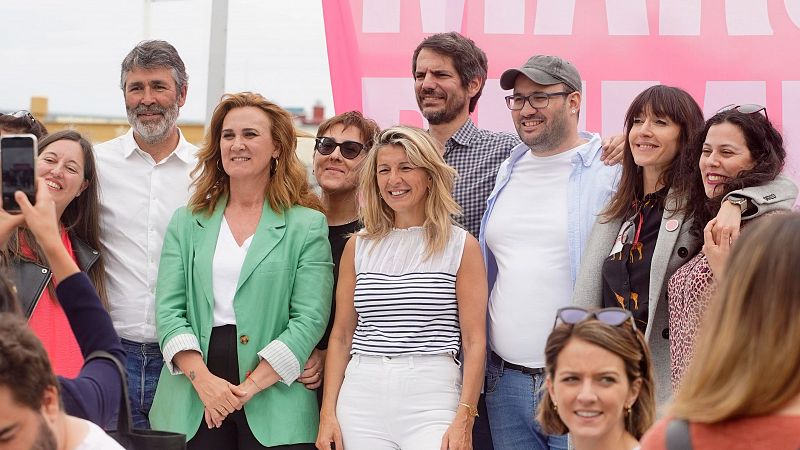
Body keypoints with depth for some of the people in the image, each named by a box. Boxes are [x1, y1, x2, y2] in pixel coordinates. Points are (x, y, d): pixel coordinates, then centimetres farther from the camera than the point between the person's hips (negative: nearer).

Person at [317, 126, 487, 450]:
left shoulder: (461, 246, 3)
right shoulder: (358, 246, 11)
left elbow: (474, 341, -1)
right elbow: (341, 336, 12)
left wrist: (464, 421, -10)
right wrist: (328, 412, 3)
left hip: (431, 396, -2)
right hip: (361, 396, 3)